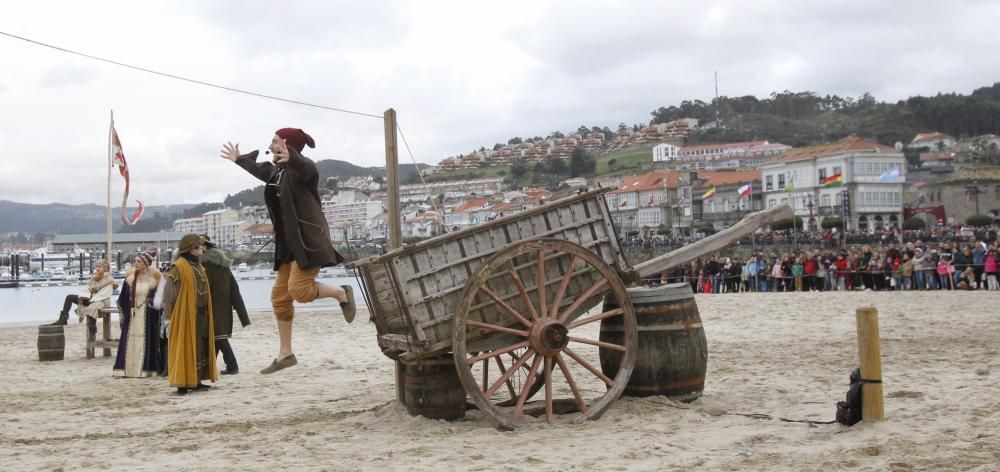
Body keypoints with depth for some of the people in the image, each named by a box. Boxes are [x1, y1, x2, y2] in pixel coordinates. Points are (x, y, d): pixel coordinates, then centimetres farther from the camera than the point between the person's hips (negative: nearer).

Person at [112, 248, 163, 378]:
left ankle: (145, 368, 4)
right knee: (130, 340, 0)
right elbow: (123, 297, 7)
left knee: (146, 340, 0)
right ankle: (127, 368, 3)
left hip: (147, 315, -2)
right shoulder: (131, 276, 3)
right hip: (132, 314, 2)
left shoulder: (154, 277, -3)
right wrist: (124, 312, 4)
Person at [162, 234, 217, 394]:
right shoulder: (178, 268, -11)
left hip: (201, 316, 8)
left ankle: (195, 380, 17)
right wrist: (169, 318, -17)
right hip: (185, 317, -8)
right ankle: (182, 383, -3)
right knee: (185, 348, -6)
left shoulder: (198, 267, 15)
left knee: (200, 347, 10)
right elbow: (168, 295, -14)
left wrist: (206, 314, 17)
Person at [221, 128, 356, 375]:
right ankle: (285, 354, 14)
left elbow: (306, 168, -38)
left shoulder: (301, 167, -12)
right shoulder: (277, 171, 15)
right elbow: (260, 169, 37)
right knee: (280, 297, 7)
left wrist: (290, 157, -59)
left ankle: (342, 293, 7)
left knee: (299, 290, -21)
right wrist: (239, 159, 52)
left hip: (308, 240, -9)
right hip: (289, 243, 10)